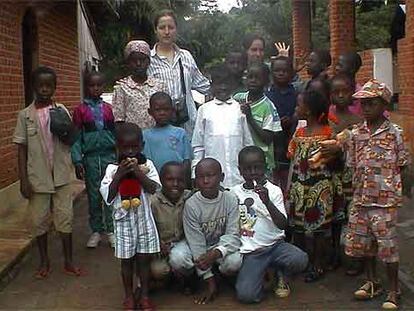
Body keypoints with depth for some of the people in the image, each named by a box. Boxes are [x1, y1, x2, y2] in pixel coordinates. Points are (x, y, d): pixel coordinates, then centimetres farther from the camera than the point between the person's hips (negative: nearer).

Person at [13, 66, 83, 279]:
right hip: (37, 177, 0)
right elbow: (21, 148, -1)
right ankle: (44, 261, 26)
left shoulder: (61, 111, 0)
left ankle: (68, 261, 18)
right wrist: (23, 180, -5)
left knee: (65, 217, 5)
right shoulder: (25, 115, -2)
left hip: (61, 175, 0)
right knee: (39, 219, 9)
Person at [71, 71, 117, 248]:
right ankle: (96, 231, 18)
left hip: (109, 155, 1)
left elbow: (116, 132, 8)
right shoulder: (80, 110, 1)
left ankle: (111, 230, 13)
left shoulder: (108, 108, 6)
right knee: (93, 195, 6)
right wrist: (77, 161, -6)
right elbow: (76, 137, 0)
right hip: (90, 157, -1)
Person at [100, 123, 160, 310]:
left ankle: (144, 295, 24)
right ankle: (129, 295, 26)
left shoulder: (147, 165, -3)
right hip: (123, 220, 0)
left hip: (144, 219, 1)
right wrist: (119, 175, -19)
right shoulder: (112, 169, -5)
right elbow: (108, 196, -12)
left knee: (144, 259, 10)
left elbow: (153, 188, -15)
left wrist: (137, 172, -22)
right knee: (126, 260, 11)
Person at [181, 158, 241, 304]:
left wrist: (216, 253, -40)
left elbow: (233, 235, -17)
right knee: (178, 259, -31)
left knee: (234, 261, -31)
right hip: (198, 249, 0)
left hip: (222, 247, 1)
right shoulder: (191, 204, -18)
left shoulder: (230, 199, -15)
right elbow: (196, 242, -18)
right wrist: (209, 280, -21)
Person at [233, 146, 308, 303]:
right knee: (246, 295, -23)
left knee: (300, 260, -31)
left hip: (275, 244, 0)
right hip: (251, 251, 0)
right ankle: (262, 272, 12)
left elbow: (283, 225, -13)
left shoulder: (274, 190, 0)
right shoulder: (234, 193, 5)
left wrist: (267, 201, -26)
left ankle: (280, 274, 6)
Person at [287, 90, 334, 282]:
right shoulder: (298, 133, 7)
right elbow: (292, 162, 10)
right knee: (297, 225, 11)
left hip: (320, 185, -5)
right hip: (299, 185, 5)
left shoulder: (328, 133, -8)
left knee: (319, 225, 4)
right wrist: (289, 188, 8)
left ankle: (317, 265, 17)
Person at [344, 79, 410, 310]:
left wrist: (390, 187, -7)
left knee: (387, 243, 1)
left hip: (386, 200, -5)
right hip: (361, 198, 5)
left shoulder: (394, 133, -6)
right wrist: (356, 190, 6)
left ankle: (394, 291, 17)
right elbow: (353, 165, 10)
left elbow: (402, 165, -1)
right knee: (362, 241, 13)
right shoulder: (356, 133, 5)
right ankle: (372, 282, 33)